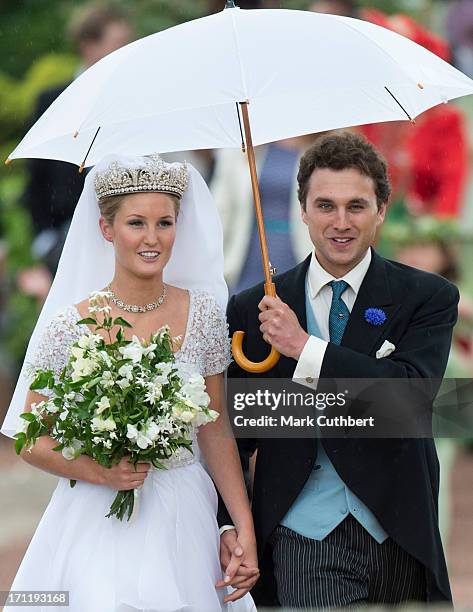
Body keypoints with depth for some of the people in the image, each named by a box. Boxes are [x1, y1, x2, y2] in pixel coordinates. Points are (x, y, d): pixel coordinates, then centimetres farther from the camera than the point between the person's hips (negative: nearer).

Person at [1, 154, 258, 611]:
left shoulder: (203, 312, 0)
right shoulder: (69, 325, -8)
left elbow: (215, 429, 5)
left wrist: (247, 533, -1)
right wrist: (97, 472, -18)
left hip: (183, 522, 2)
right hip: (98, 524, -2)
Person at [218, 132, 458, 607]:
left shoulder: (428, 297, 1)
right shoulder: (254, 310, 5)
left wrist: (305, 348, -20)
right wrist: (227, 524, -7)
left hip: (398, 536, 1)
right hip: (304, 538, 0)